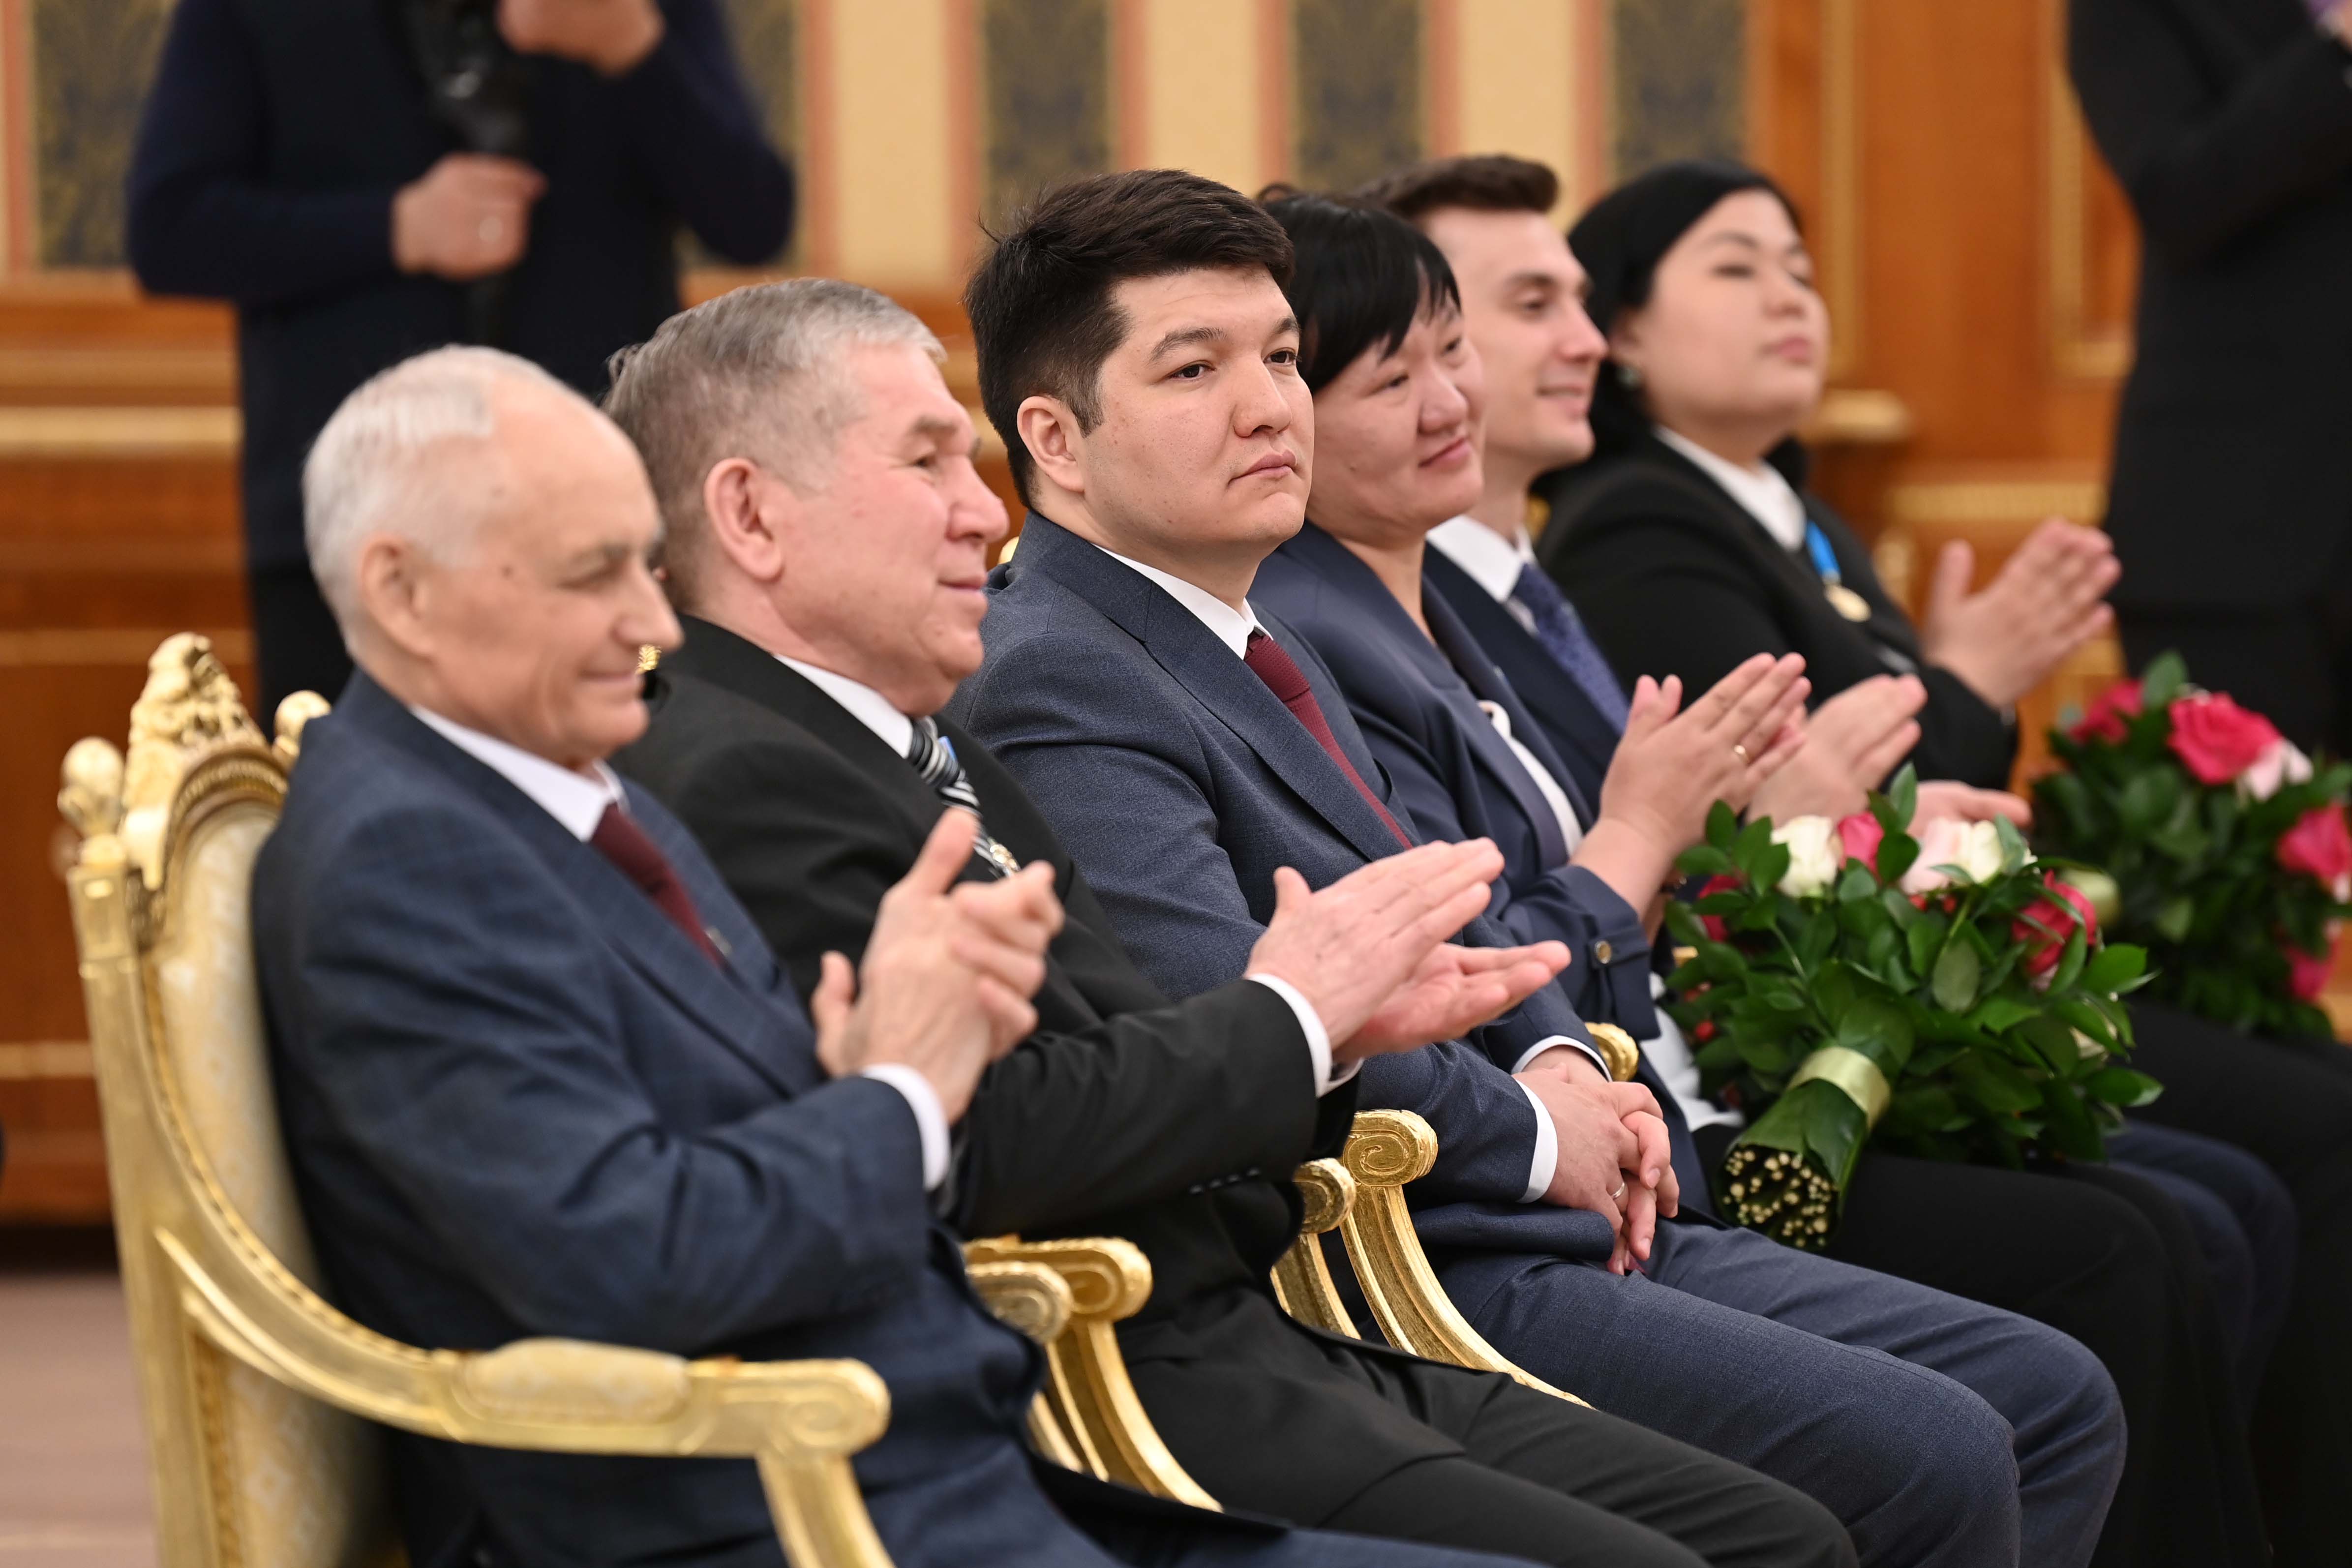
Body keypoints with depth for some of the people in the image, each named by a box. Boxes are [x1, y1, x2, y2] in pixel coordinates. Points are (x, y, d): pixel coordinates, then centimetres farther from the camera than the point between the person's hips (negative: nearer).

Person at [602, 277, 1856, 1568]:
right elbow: (990, 1145, -21)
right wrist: (1287, 1014, -8)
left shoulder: (935, 760, 21)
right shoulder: (737, 783, -12)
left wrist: (1339, 1034, 4)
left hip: (1258, 1342, 10)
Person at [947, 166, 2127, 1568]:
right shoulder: (1057, 686, -14)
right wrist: (1528, 1130, -12)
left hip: (1582, 1226, 11)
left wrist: (1563, 1059, 5)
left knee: (2056, 1400, 6)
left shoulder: (1268, 647, 20)